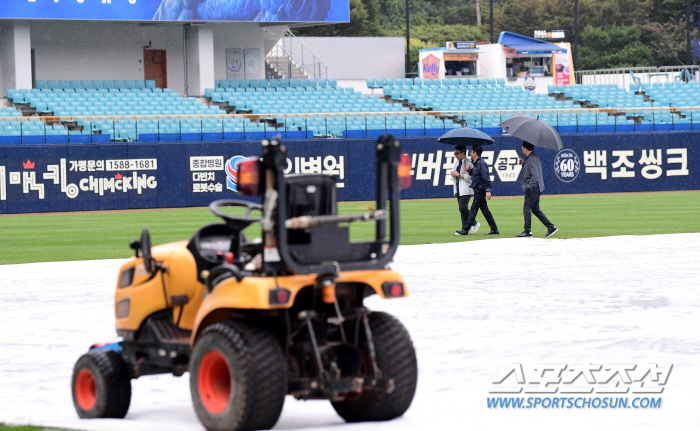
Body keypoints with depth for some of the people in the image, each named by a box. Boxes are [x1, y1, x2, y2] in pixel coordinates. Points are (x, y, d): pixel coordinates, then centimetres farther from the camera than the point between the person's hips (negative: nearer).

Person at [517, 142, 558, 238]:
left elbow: (534, 175, -23)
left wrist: (528, 186, -19)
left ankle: (527, 231, -3)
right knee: (535, 209, 14)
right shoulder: (533, 158, 15)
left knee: (527, 209, -5)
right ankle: (551, 227, 13)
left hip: (533, 189, -11)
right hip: (536, 189, 11)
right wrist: (523, 164, 15)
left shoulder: (532, 160, -17)